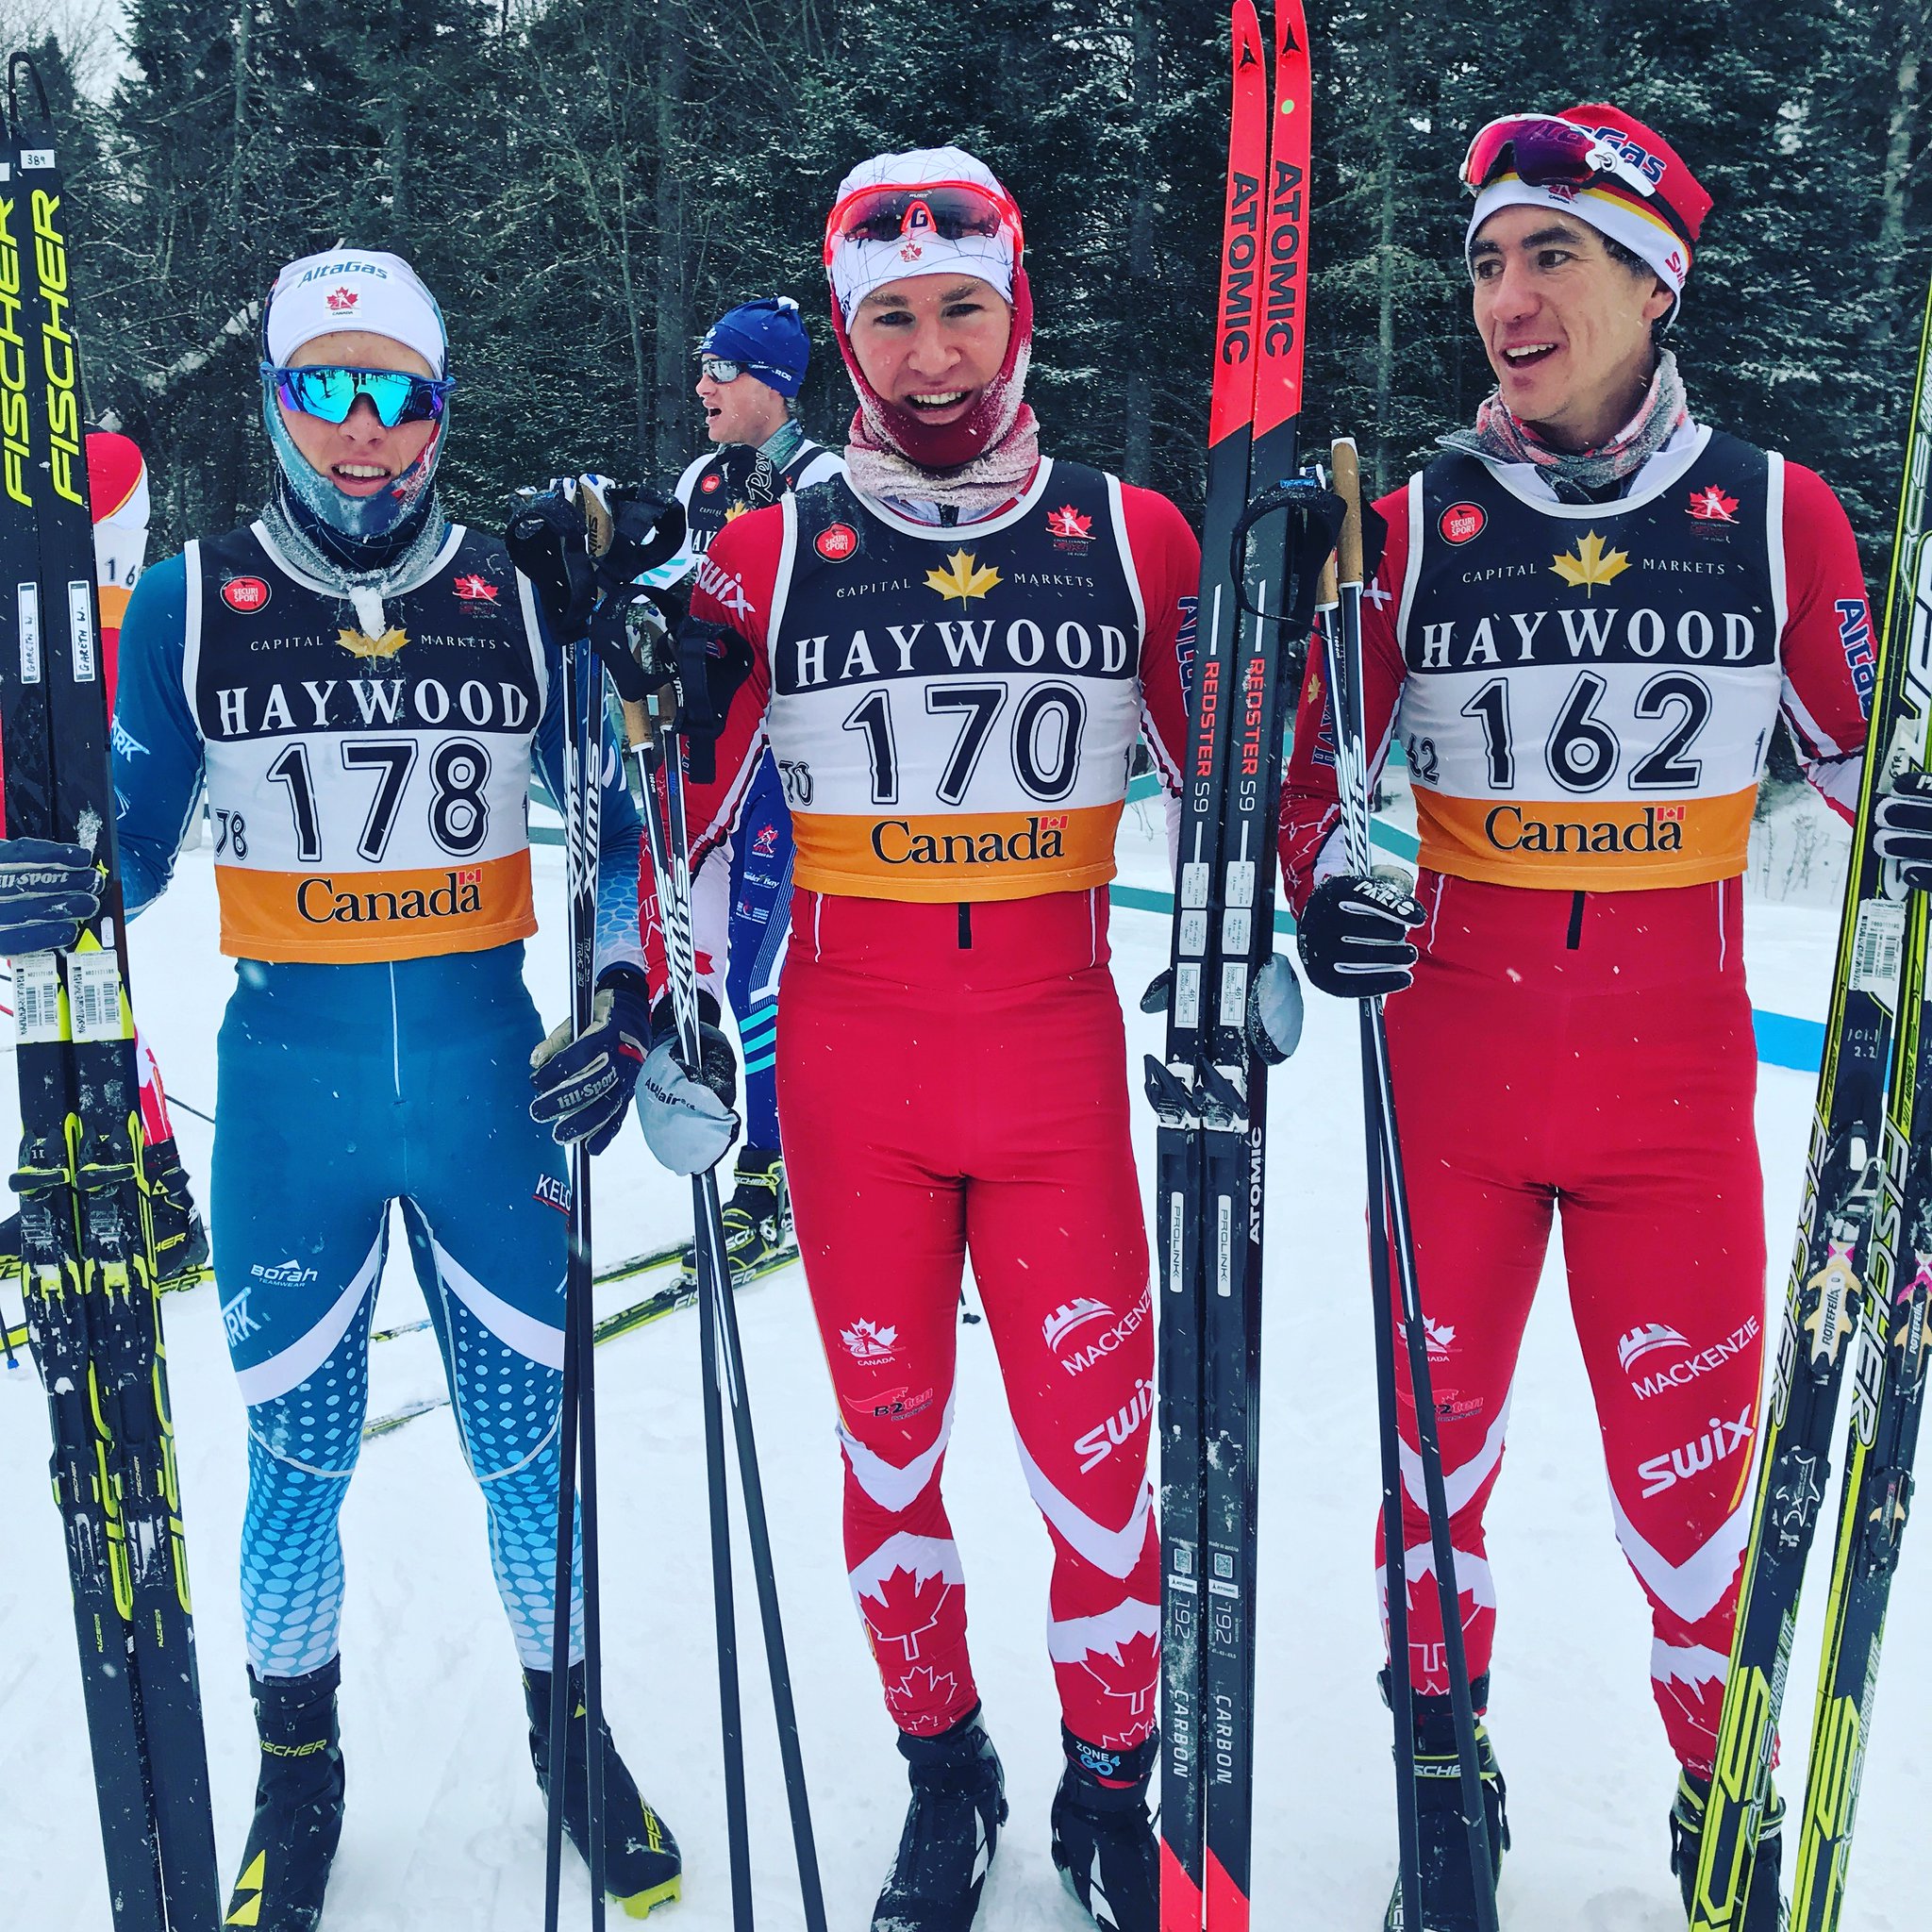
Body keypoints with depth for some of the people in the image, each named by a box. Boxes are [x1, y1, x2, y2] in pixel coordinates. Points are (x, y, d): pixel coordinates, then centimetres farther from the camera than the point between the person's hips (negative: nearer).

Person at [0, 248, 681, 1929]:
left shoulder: (518, 602, 1)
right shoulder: (192, 604, 0)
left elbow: (618, 826, 7)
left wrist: (624, 1009, -4)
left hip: (488, 1075, 0)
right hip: (288, 1081, 0)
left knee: (526, 1430, 8)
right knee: (298, 1451, 11)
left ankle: (571, 1725, 33)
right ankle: (297, 1763, 36)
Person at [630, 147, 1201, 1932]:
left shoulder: (1131, 538, 1)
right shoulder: (772, 555, -1)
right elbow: (678, 804, 4)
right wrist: (660, 1020, -2)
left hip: (1059, 1062, 0)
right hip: (849, 1076, 1)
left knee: (1095, 1435, 4)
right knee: (890, 1432, 12)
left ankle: (1110, 1780, 29)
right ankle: (941, 1766, 34)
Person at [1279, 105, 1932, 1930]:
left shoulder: (1771, 509, 0)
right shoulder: (1415, 519, -1)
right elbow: (1306, 759, 4)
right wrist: (1322, 885, -15)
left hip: (1679, 1066, 0)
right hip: (1453, 1060, 1)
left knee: (1693, 1459, 6)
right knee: (1440, 1425, 11)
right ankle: (1443, 1764, 34)